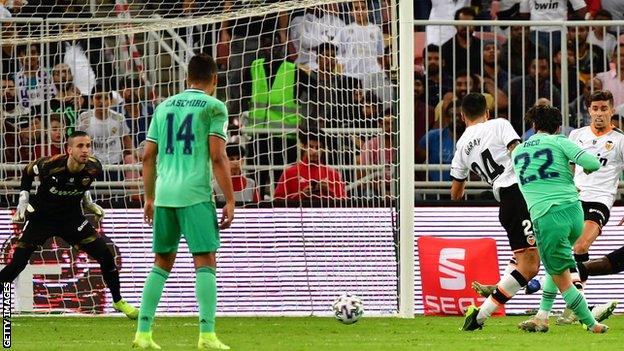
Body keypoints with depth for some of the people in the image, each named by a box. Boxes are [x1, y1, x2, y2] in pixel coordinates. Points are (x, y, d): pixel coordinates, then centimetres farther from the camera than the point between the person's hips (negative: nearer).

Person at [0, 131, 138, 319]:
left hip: (72, 218, 3)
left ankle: (118, 302, 14)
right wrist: (23, 202, -6)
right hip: (41, 217, -3)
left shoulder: (94, 168, -15)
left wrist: (88, 203, 7)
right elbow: (27, 173, -3)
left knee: (106, 256, -6)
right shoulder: (49, 165, -26)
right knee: (16, 265, -14)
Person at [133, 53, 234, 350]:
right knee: (205, 262, -4)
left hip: (164, 195, 5)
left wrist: (149, 198, 23)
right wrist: (230, 200, -5)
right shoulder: (214, 107, -1)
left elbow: (148, 156, 15)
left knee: (162, 263, 12)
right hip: (196, 195, -5)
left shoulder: (164, 106, 16)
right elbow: (217, 157, -8)